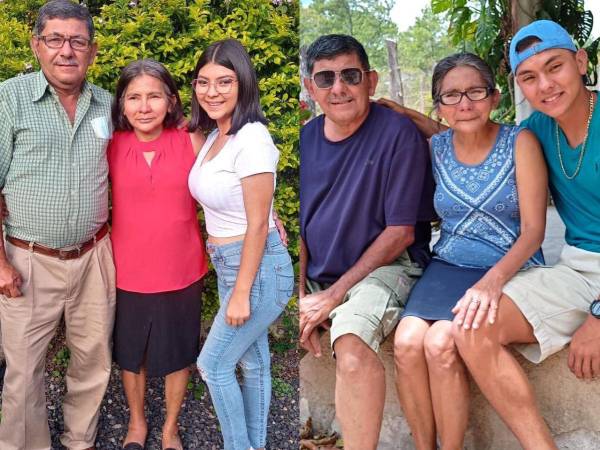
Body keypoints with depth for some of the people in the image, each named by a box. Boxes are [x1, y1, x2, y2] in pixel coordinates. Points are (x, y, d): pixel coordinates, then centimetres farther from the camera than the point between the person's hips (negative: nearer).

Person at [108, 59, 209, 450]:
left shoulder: (192, 142, -8)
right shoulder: (110, 148, -7)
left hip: (181, 272, 0)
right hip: (128, 274, 1)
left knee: (177, 354, 16)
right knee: (131, 353, 19)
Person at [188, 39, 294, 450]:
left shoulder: (252, 141, -21)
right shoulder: (215, 135, 5)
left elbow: (258, 226, -20)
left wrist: (240, 294, -17)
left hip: (259, 269, -8)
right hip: (228, 264, 8)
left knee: (213, 364, 3)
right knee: (253, 362, 18)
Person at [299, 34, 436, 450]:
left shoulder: (398, 133, -11)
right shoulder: (306, 138, 5)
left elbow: (400, 232, -13)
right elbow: (299, 224, 10)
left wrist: (334, 295, -16)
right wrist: (303, 294, -5)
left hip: (385, 267, -6)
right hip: (314, 276, 6)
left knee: (351, 344, -35)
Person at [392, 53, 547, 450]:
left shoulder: (520, 143, -5)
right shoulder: (435, 149, 6)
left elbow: (534, 230, -10)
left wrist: (494, 280, -25)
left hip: (509, 269, -3)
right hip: (447, 267, 4)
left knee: (440, 343, -28)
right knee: (407, 341, -24)